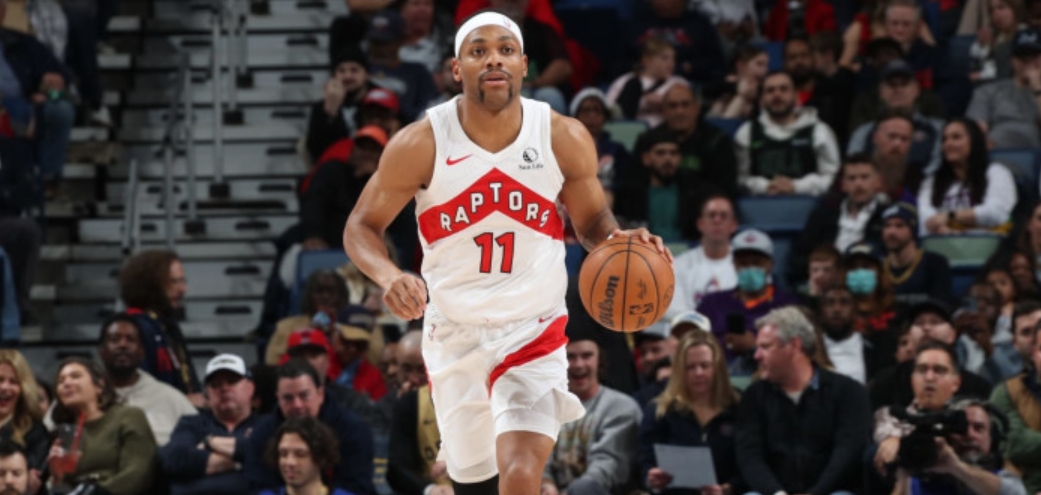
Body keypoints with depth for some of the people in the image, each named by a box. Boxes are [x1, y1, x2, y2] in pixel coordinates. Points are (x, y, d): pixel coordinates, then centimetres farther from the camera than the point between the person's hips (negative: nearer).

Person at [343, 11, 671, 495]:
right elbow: (362, 226, -3)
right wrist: (388, 276, -24)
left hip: (534, 333, -1)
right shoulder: (420, 145, -13)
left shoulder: (564, 139, -9)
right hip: (454, 338, 1)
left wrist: (620, 240, -16)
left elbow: (591, 219, 8)